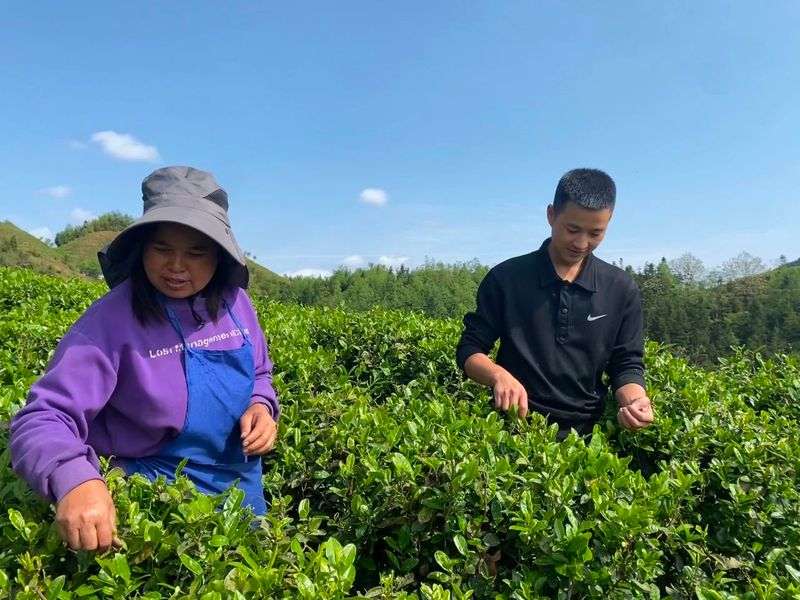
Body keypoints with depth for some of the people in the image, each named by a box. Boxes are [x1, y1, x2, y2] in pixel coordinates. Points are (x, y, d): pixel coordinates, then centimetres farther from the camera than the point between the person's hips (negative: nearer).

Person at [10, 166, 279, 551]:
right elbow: (43, 418, -29)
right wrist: (74, 479, -49)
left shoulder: (235, 302, -8)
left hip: (242, 488, 5)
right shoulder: (111, 321, -23)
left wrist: (261, 407, -14)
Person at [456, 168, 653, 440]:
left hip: (587, 434, 3)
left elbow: (626, 365, 7)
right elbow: (469, 350, 0)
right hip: (515, 429, -2)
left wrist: (636, 401, -15)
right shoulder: (506, 278, -3)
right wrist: (499, 375, -20)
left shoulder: (621, 289, 4)